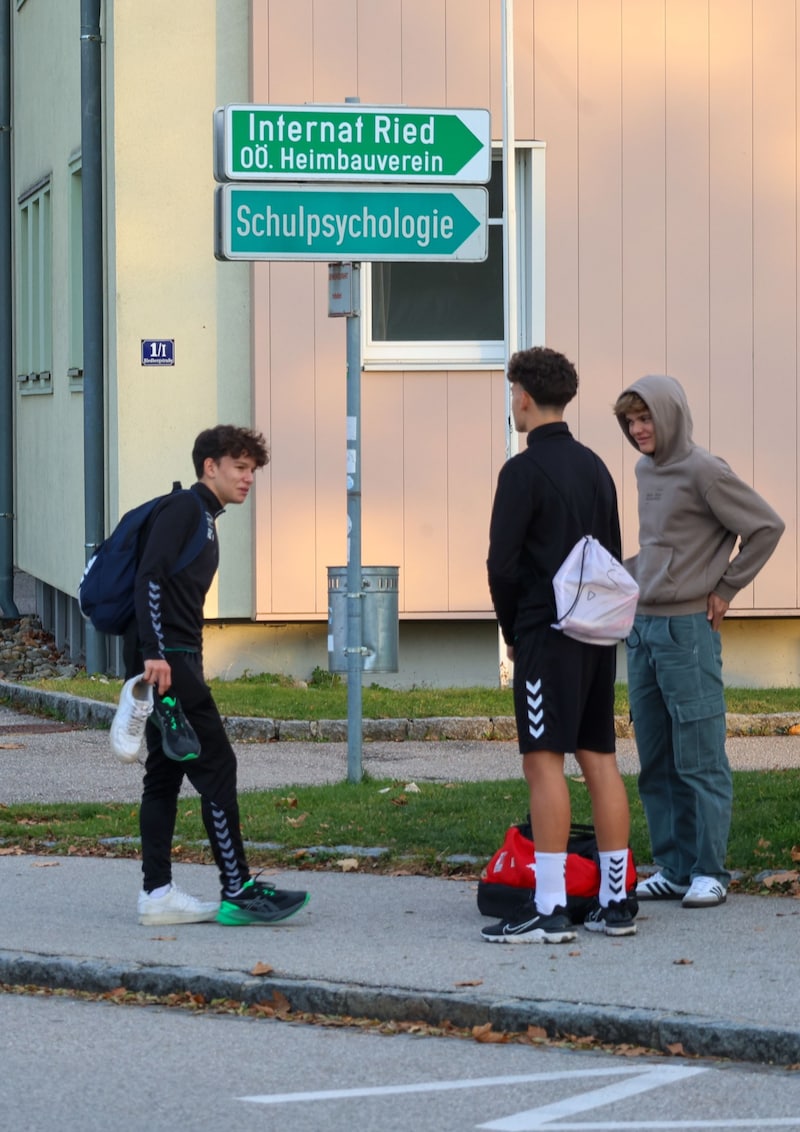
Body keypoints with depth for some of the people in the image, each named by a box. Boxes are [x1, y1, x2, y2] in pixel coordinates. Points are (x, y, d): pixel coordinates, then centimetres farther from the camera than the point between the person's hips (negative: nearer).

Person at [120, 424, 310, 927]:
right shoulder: (183, 508, -8)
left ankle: (158, 894, 11)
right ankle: (238, 891, -9)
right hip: (164, 660, -10)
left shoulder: (204, 519, 21)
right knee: (216, 765, -10)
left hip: (174, 661, 10)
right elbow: (150, 578, -19)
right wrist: (155, 654, -26)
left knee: (166, 773, 9)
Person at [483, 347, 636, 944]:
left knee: (544, 760, -9)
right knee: (600, 758, 9)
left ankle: (549, 909, -13)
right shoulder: (595, 467, 14)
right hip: (598, 631, 8)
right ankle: (615, 901, 11)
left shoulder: (524, 470, -10)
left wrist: (512, 629, 2)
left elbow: (503, 564, -12)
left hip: (547, 635, -8)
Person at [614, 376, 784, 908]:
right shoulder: (645, 471, 12)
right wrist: (639, 580, 11)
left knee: (701, 760, -3)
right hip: (642, 629, 8)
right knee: (656, 763, 10)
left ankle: (709, 872, 1)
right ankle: (673, 868, 16)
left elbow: (767, 526, -10)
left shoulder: (703, 471, -11)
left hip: (687, 629, -8)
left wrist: (726, 588, -6)